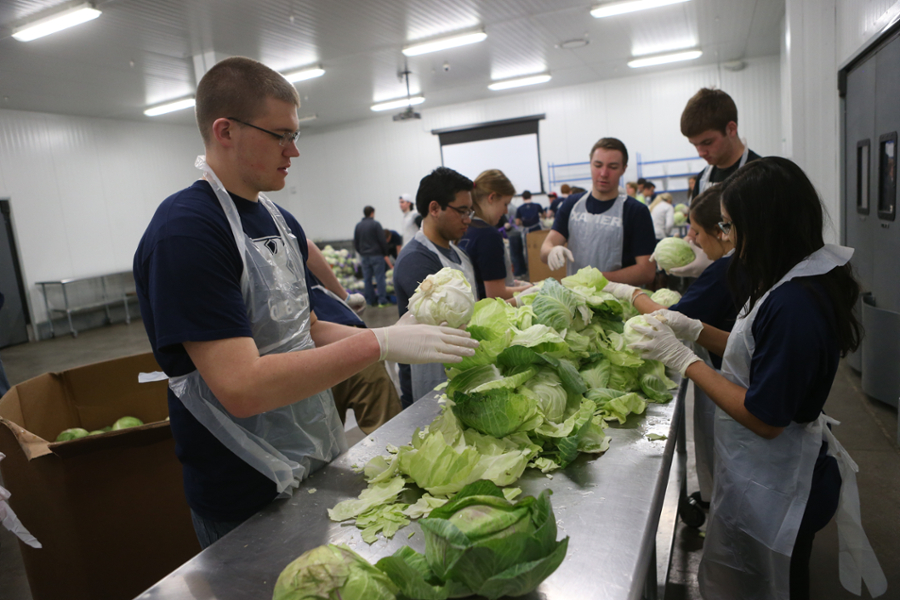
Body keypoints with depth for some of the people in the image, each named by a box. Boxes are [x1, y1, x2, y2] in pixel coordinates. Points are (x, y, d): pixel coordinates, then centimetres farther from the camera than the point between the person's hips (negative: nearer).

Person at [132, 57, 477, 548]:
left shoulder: (282, 222, 6)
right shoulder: (185, 231, -22)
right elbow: (242, 387, -29)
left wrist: (397, 335, -5)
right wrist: (377, 343, -29)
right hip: (248, 499, -8)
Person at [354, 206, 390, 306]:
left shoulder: (358, 226, 9)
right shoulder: (375, 224, -8)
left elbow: (355, 242, 15)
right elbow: (382, 240, -10)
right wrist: (385, 253, 2)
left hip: (364, 256, 5)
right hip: (376, 255, -5)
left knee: (367, 279, 9)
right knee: (380, 278, -3)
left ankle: (370, 300, 13)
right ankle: (382, 300, -4)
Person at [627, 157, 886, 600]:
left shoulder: (794, 305, -31)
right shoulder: (797, 281, 0)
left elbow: (764, 418, -27)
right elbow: (759, 354, 10)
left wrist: (682, 359, -23)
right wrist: (694, 330, 0)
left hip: (772, 488, -9)